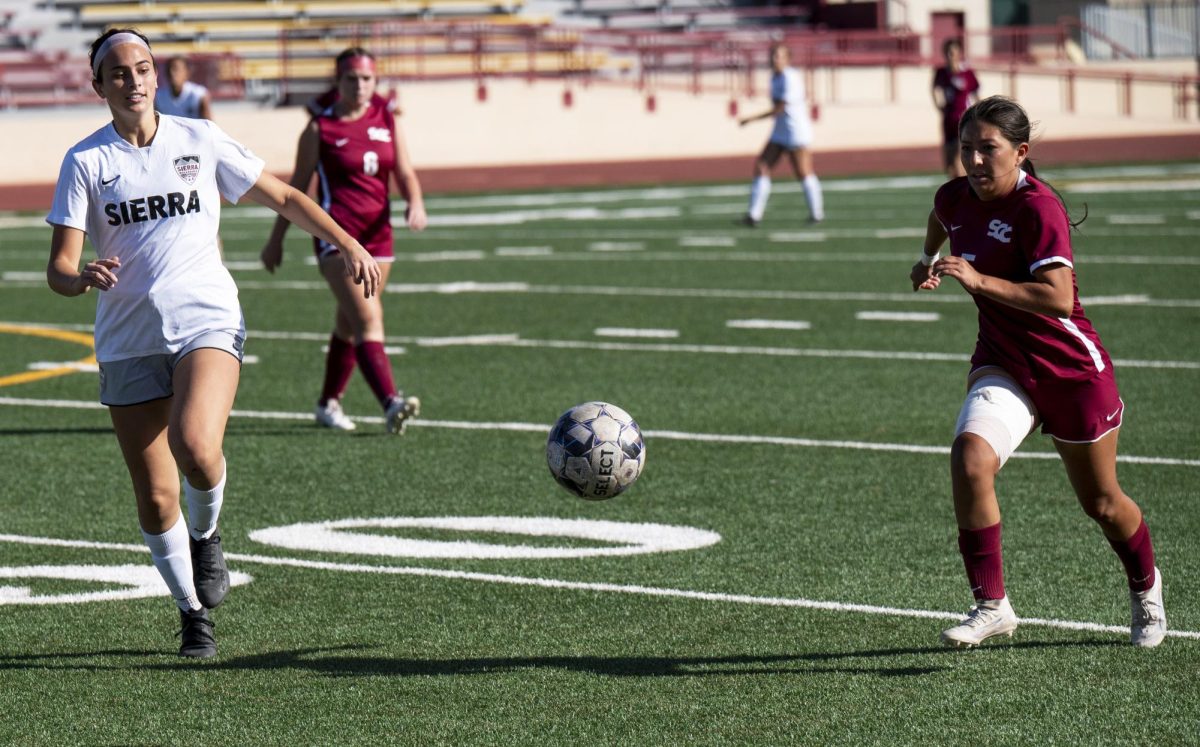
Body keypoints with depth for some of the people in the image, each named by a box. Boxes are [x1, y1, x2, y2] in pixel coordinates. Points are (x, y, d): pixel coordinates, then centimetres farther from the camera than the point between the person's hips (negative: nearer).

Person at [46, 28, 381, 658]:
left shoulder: (199, 140, 5)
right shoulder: (85, 161, 1)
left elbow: (284, 198, 14)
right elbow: (58, 269, -5)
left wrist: (347, 243, 2)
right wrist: (83, 278, -27)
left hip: (207, 322, -1)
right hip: (128, 341, 1)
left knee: (195, 445, -29)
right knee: (155, 500, 0)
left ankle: (205, 535, 4)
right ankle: (193, 612, 23)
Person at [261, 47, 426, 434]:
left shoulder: (386, 119, 9)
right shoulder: (320, 127, -3)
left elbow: (404, 173, 9)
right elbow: (298, 186, 4)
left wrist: (415, 203, -12)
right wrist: (276, 239, 7)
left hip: (377, 232, 5)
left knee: (350, 324, 13)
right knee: (368, 316, -19)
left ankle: (329, 403, 28)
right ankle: (391, 404, -31)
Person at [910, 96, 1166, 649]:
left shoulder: (1038, 207, -23)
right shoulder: (954, 198, -3)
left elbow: (1058, 297, -34)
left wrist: (978, 279, -38)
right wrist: (929, 260, 20)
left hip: (1073, 369, -4)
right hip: (1003, 364, 4)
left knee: (1101, 503, 12)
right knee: (969, 458, -25)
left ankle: (1145, 588, 43)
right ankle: (991, 605, -17)